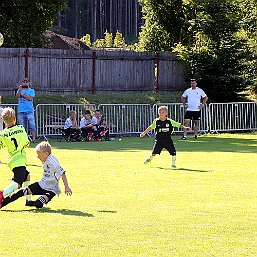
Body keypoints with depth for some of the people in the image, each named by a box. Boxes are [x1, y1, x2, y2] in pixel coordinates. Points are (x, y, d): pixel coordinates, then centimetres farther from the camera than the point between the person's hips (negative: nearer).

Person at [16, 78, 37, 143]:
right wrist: (19, 90, -21)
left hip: (29, 111, -2)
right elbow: (17, 96, -5)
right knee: (22, 127, 2)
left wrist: (22, 95, -3)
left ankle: (34, 139, -13)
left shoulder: (31, 90, 10)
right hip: (21, 111, 2)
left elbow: (30, 98, -7)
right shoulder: (20, 90, 15)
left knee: (32, 125, -12)